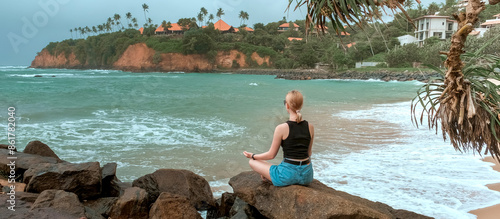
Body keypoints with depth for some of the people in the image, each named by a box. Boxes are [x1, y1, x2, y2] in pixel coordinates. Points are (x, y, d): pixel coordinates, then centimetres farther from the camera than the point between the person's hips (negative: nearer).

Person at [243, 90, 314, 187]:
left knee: (252, 162, 15)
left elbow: (271, 155, -6)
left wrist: (252, 156, 11)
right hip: (307, 176, 5)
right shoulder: (310, 127, -2)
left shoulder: (281, 128, -15)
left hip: (288, 175, -5)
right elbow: (309, 153, 11)